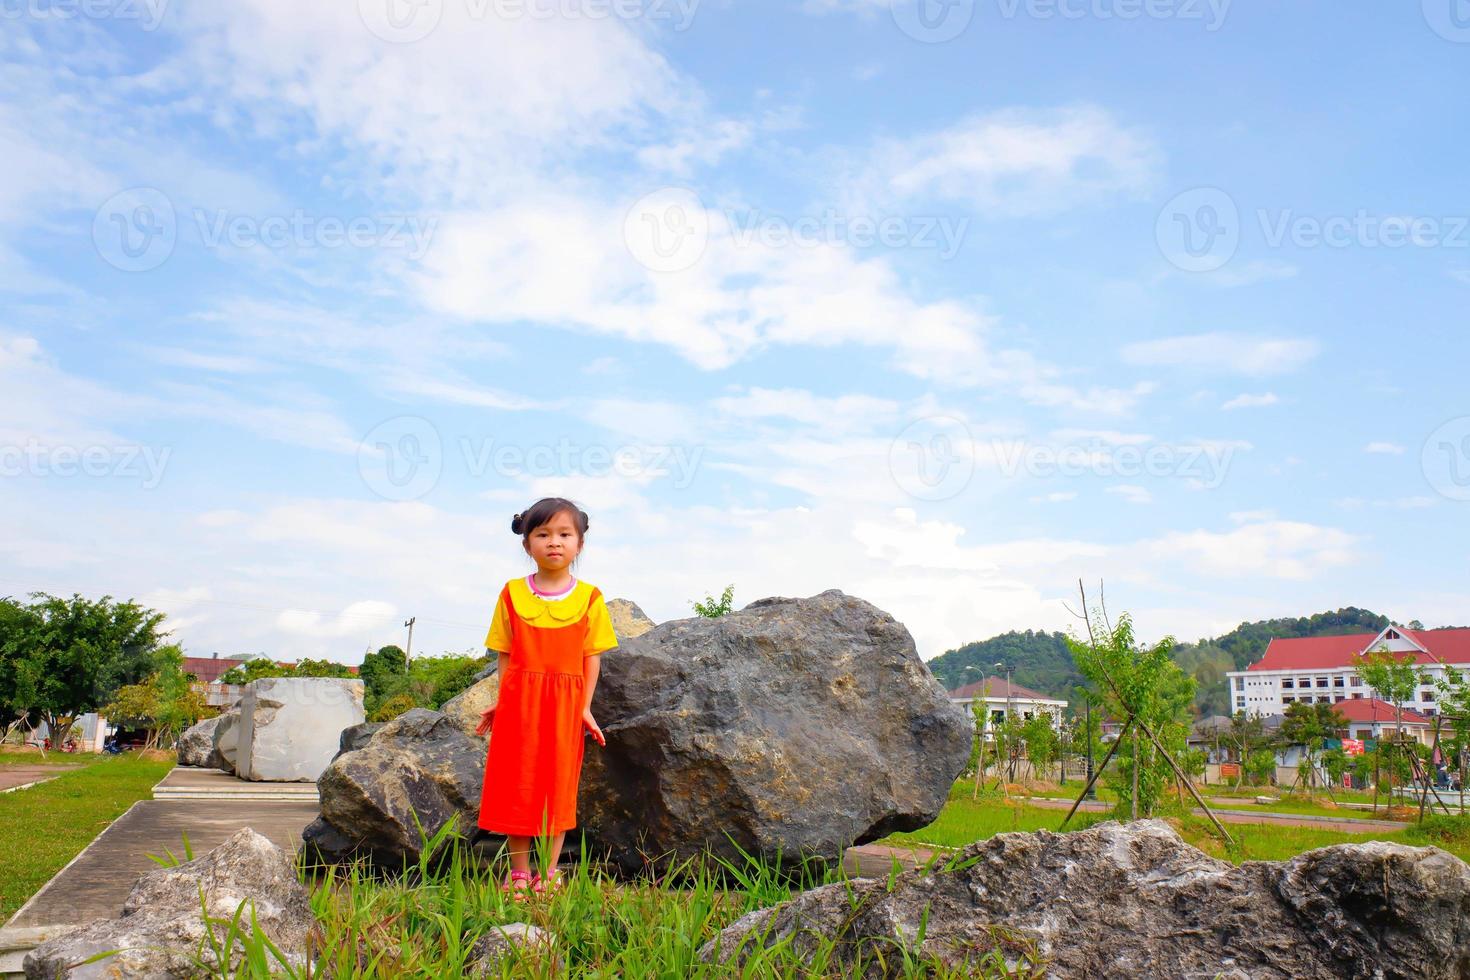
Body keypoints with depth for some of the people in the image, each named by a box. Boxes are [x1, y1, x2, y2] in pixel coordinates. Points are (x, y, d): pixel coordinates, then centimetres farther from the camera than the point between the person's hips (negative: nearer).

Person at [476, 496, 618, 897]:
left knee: (558, 786, 6)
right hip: (519, 701, 1)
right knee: (516, 784, 5)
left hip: (565, 705, -1)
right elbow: (506, 655, 5)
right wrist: (500, 701, 0)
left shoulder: (589, 597, 0)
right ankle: (519, 872, 16)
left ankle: (549, 872, 17)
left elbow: (592, 657, 1)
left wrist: (585, 707, -3)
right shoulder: (513, 593, 3)